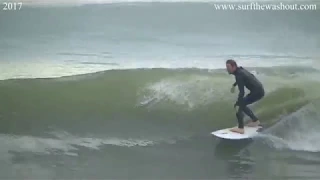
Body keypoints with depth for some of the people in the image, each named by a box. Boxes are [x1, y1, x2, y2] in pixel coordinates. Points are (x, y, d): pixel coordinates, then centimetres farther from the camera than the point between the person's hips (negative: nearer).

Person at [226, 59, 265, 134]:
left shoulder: (239, 75, -22)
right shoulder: (240, 69, 6)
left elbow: (242, 92, -27)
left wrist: (237, 103, -29)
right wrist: (234, 85, 30)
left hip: (257, 92, -10)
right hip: (259, 90, 10)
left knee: (240, 105, -15)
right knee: (242, 104, 19)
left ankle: (241, 128, -20)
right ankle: (255, 120, 29)